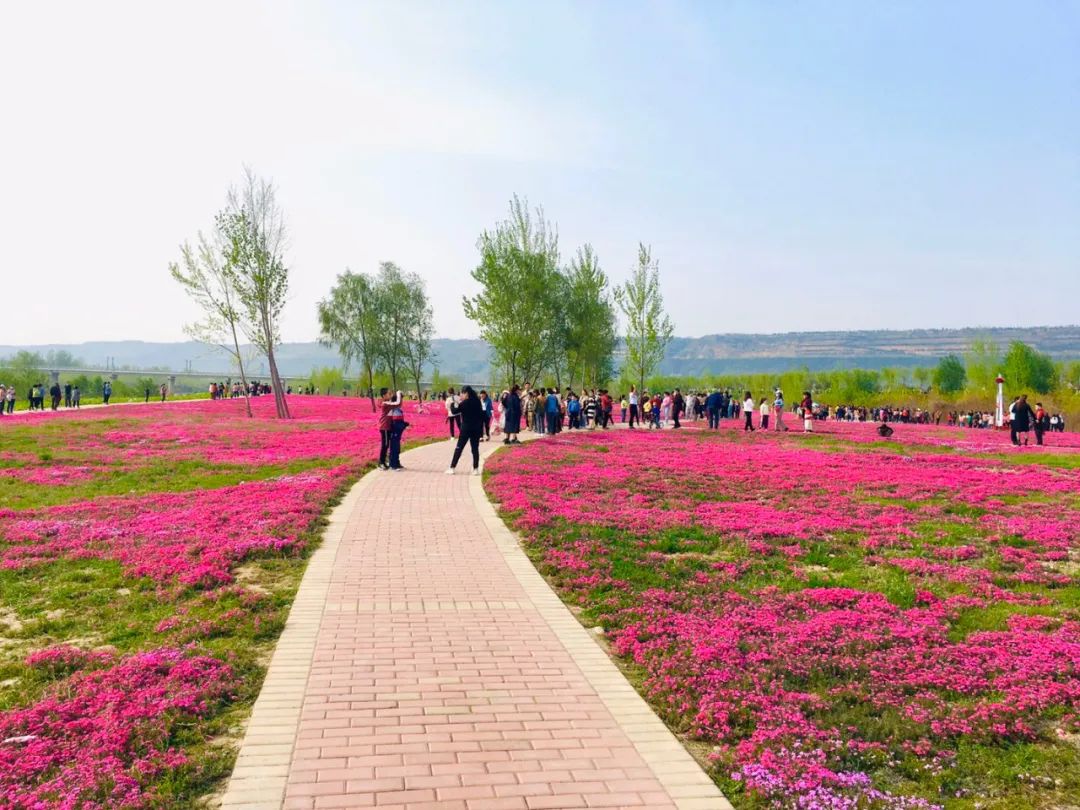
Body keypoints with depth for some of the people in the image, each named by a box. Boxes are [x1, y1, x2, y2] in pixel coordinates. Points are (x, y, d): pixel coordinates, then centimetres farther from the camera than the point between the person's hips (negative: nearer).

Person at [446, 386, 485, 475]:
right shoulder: (478, 402, 5)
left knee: (459, 448, 1)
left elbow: (454, 412, -6)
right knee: (475, 449, 8)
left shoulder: (464, 403, -11)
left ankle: (452, 468, 1)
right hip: (477, 429, 4)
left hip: (466, 428, -4)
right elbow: (482, 415, 8)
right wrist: (481, 428, 14)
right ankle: (476, 469, 5)